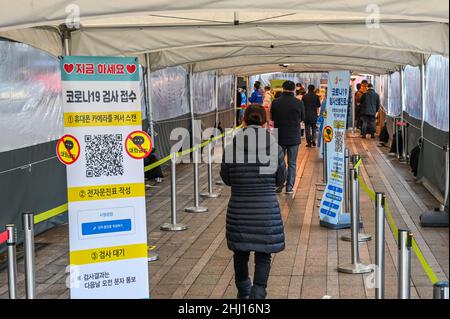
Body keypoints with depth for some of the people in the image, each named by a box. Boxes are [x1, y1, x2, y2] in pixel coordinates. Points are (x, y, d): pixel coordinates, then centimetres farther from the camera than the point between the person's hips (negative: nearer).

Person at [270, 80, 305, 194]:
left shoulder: (275, 102, -7)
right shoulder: (299, 103, -10)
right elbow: (302, 118, 5)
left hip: (279, 137, 1)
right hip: (294, 137, -1)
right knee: (292, 163, 8)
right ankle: (289, 187, 8)